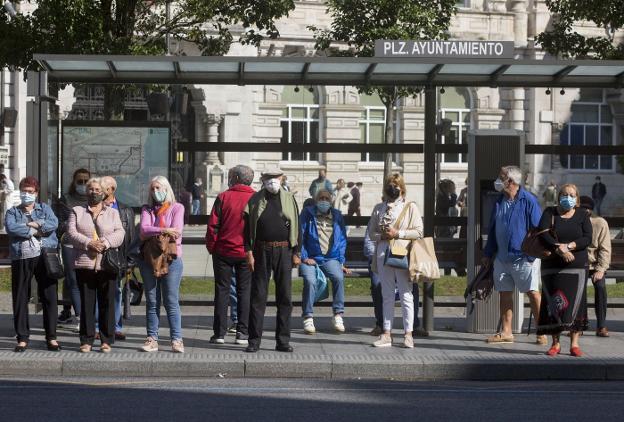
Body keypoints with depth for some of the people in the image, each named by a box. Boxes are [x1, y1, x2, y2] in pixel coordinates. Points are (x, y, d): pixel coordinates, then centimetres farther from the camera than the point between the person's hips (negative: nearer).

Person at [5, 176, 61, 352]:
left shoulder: (45, 209, 15)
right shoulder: (12, 212, 14)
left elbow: (53, 224, -5)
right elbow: (11, 228, -8)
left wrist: (33, 224, -10)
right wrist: (34, 230, -9)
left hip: (45, 257, 0)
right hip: (21, 259, 0)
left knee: (49, 298, -2)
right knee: (20, 298, 1)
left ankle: (51, 337, 4)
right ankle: (22, 338, 8)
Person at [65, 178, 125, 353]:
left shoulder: (113, 213, 15)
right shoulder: (77, 211, 13)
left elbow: (120, 233, 1)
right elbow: (71, 233, 0)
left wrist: (105, 243, -16)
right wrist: (89, 243, -15)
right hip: (84, 264, 0)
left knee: (107, 303, 0)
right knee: (86, 303, 1)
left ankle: (106, 340, 6)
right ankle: (86, 340, 6)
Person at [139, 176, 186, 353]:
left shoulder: (177, 208, 5)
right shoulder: (147, 209, 13)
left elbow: (175, 232, -9)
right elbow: (144, 229, -6)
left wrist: (153, 233, -10)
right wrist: (164, 231, -20)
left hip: (171, 259, -3)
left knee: (171, 302, -4)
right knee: (151, 302, 5)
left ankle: (176, 339, -2)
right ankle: (152, 339, 8)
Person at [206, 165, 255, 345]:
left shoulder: (223, 197, -5)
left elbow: (213, 225, -6)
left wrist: (211, 248, 4)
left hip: (223, 251, -1)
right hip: (246, 254, 1)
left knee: (222, 291, 6)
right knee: (245, 291, 7)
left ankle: (219, 333, 6)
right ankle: (243, 333, 4)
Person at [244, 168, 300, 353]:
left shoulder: (289, 199, 8)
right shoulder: (255, 200, 4)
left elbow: (296, 226, 7)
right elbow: (247, 227, 3)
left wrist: (296, 253, 1)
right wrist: (249, 252, -7)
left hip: (284, 250, 1)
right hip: (261, 251, -1)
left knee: (285, 297, 4)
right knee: (258, 297, 1)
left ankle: (283, 341, 10)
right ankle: (254, 340, 5)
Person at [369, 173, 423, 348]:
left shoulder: (410, 207, 4)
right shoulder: (379, 208, 14)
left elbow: (418, 231, -3)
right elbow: (372, 233, 13)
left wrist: (398, 233, -12)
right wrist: (382, 235, -7)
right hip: (383, 254, 4)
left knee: (406, 295, -3)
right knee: (387, 296, 7)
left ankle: (408, 334, 2)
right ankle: (386, 334, 9)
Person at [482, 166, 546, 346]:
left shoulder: (528, 201, -8)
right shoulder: (499, 201, 12)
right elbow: (492, 229, 19)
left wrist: (533, 253, -13)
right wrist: (488, 254, 17)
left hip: (523, 258, -7)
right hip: (501, 257, 7)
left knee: (533, 293, -4)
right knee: (504, 294, 9)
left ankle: (542, 333, 1)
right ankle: (506, 332, 16)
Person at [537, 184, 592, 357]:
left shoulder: (582, 215, 8)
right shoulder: (549, 213, 6)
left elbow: (587, 238, -3)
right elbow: (543, 235, -8)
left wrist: (569, 246, -17)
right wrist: (560, 250, -19)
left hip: (577, 266, 0)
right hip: (552, 266, 0)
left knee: (575, 303, -4)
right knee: (553, 303, -2)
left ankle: (574, 344, 1)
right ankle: (555, 344, 5)